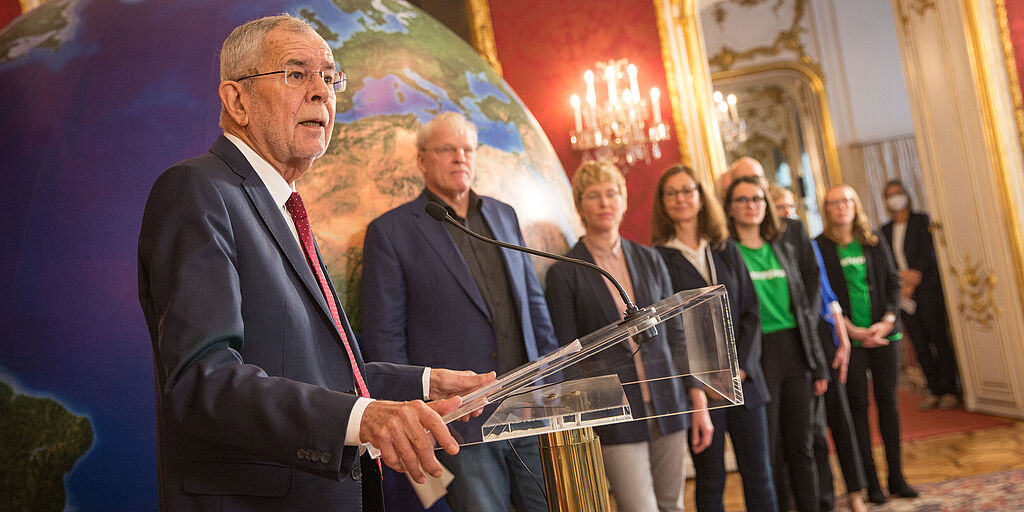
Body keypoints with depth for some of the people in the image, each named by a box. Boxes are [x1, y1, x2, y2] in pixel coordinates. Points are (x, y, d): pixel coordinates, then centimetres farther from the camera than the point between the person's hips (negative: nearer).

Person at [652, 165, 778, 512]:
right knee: (710, 480, 4)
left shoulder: (726, 250, 11)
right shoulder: (658, 258, -3)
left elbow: (750, 310, 9)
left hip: (743, 377, 4)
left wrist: (741, 364, -4)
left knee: (759, 474, 7)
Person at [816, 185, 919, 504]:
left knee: (888, 402, 7)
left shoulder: (875, 242, 10)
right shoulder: (820, 247, -1)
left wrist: (886, 321, -7)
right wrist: (853, 331, -12)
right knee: (858, 406, 0)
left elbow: (893, 282, 8)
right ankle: (870, 483, 7)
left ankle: (896, 477, 17)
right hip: (849, 337, -3)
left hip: (884, 333, 3)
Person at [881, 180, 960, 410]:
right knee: (919, 343, 3)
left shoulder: (921, 220, 3)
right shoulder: (886, 229, 13)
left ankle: (949, 390, 2)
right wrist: (903, 274, -13)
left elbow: (926, 253, -6)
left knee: (939, 338, -4)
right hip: (902, 292, 4)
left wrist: (912, 284, -13)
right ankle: (934, 390, 10)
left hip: (927, 287, -4)